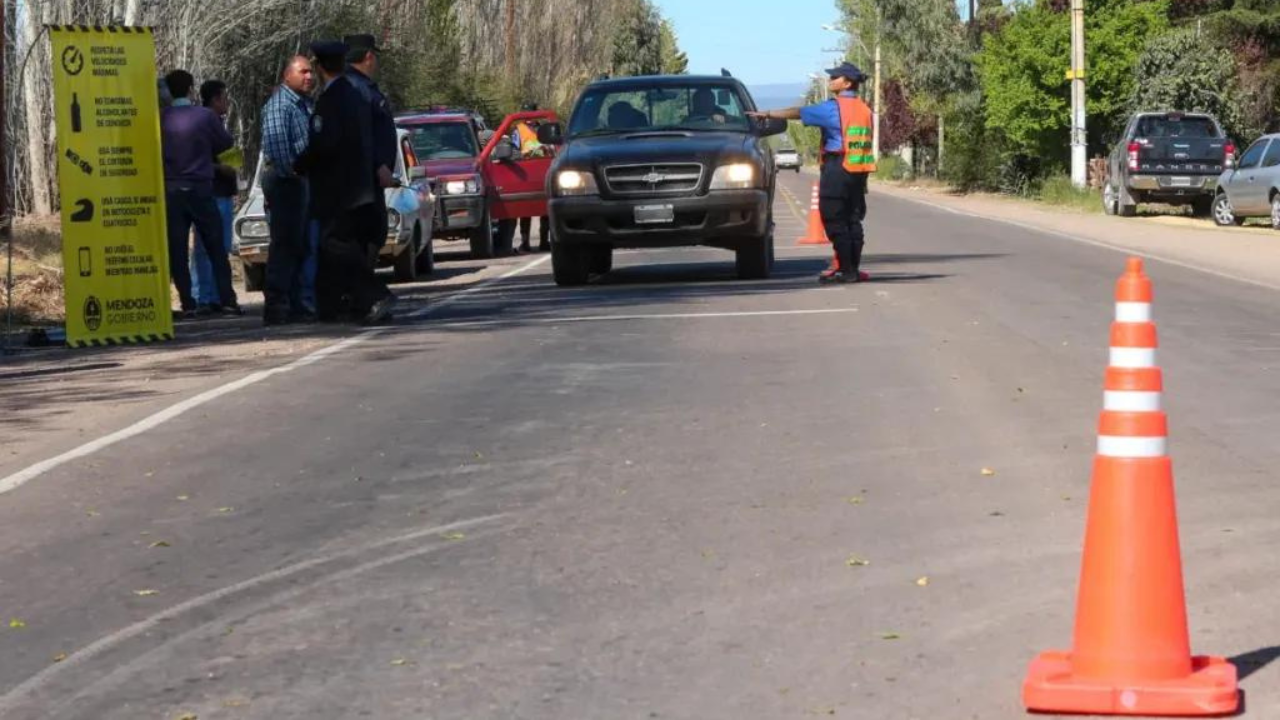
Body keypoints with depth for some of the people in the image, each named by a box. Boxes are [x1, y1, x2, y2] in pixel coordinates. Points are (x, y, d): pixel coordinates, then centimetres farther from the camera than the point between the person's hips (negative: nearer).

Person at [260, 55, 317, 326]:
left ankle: (296, 304, 18)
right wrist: (289, 170, -21)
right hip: (284, 181, -10)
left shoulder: (305, 103, 19)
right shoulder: (280, 104, -12)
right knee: (285, 244, -11)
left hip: (300, 180, 10)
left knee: (300, 246, 12)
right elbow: (275, 142, -25)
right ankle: (276, 306, -11)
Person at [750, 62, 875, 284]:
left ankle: (847, 270, -7)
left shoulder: (833, 108, -10)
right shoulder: (864, 109, 12)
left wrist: (767, 114, 0)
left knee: (835, 221, -3)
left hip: (837, 168, -7)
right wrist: (862, 179, 17)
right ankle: (853, 268, 9)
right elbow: (864, 141, 14)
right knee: (853, 221, 9)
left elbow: (798, 113, -8)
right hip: (858, 172, 7)